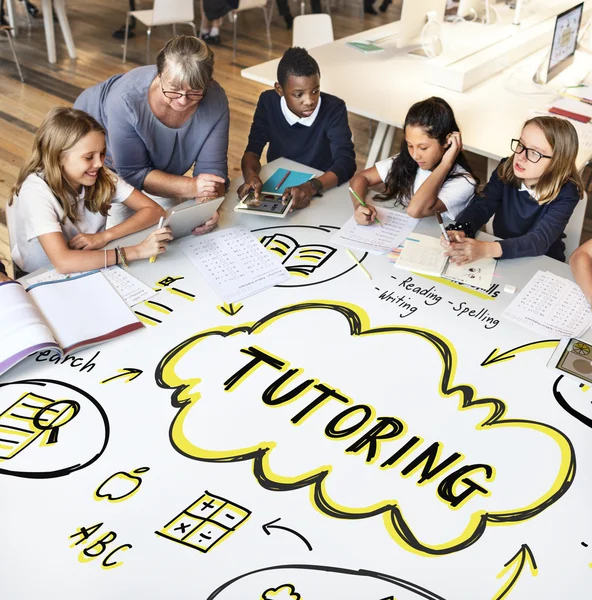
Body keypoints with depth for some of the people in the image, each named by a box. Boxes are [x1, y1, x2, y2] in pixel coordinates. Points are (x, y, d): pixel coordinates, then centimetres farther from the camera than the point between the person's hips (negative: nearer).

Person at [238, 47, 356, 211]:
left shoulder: (334, 109, -15)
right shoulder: (268, 102, -7)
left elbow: (346, 162, -23)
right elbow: (253, 149, -8)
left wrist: (312, 187, -41)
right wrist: (251, 175, -31)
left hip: (320, 192, -1)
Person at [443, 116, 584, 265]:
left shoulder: (566, 193, -20)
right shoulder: (506, 170, -8)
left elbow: (540, 240, -31)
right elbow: (481, 206, -15)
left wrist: (487, 249, -46)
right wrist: (459, 232, -38)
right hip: (501, 259, 3)